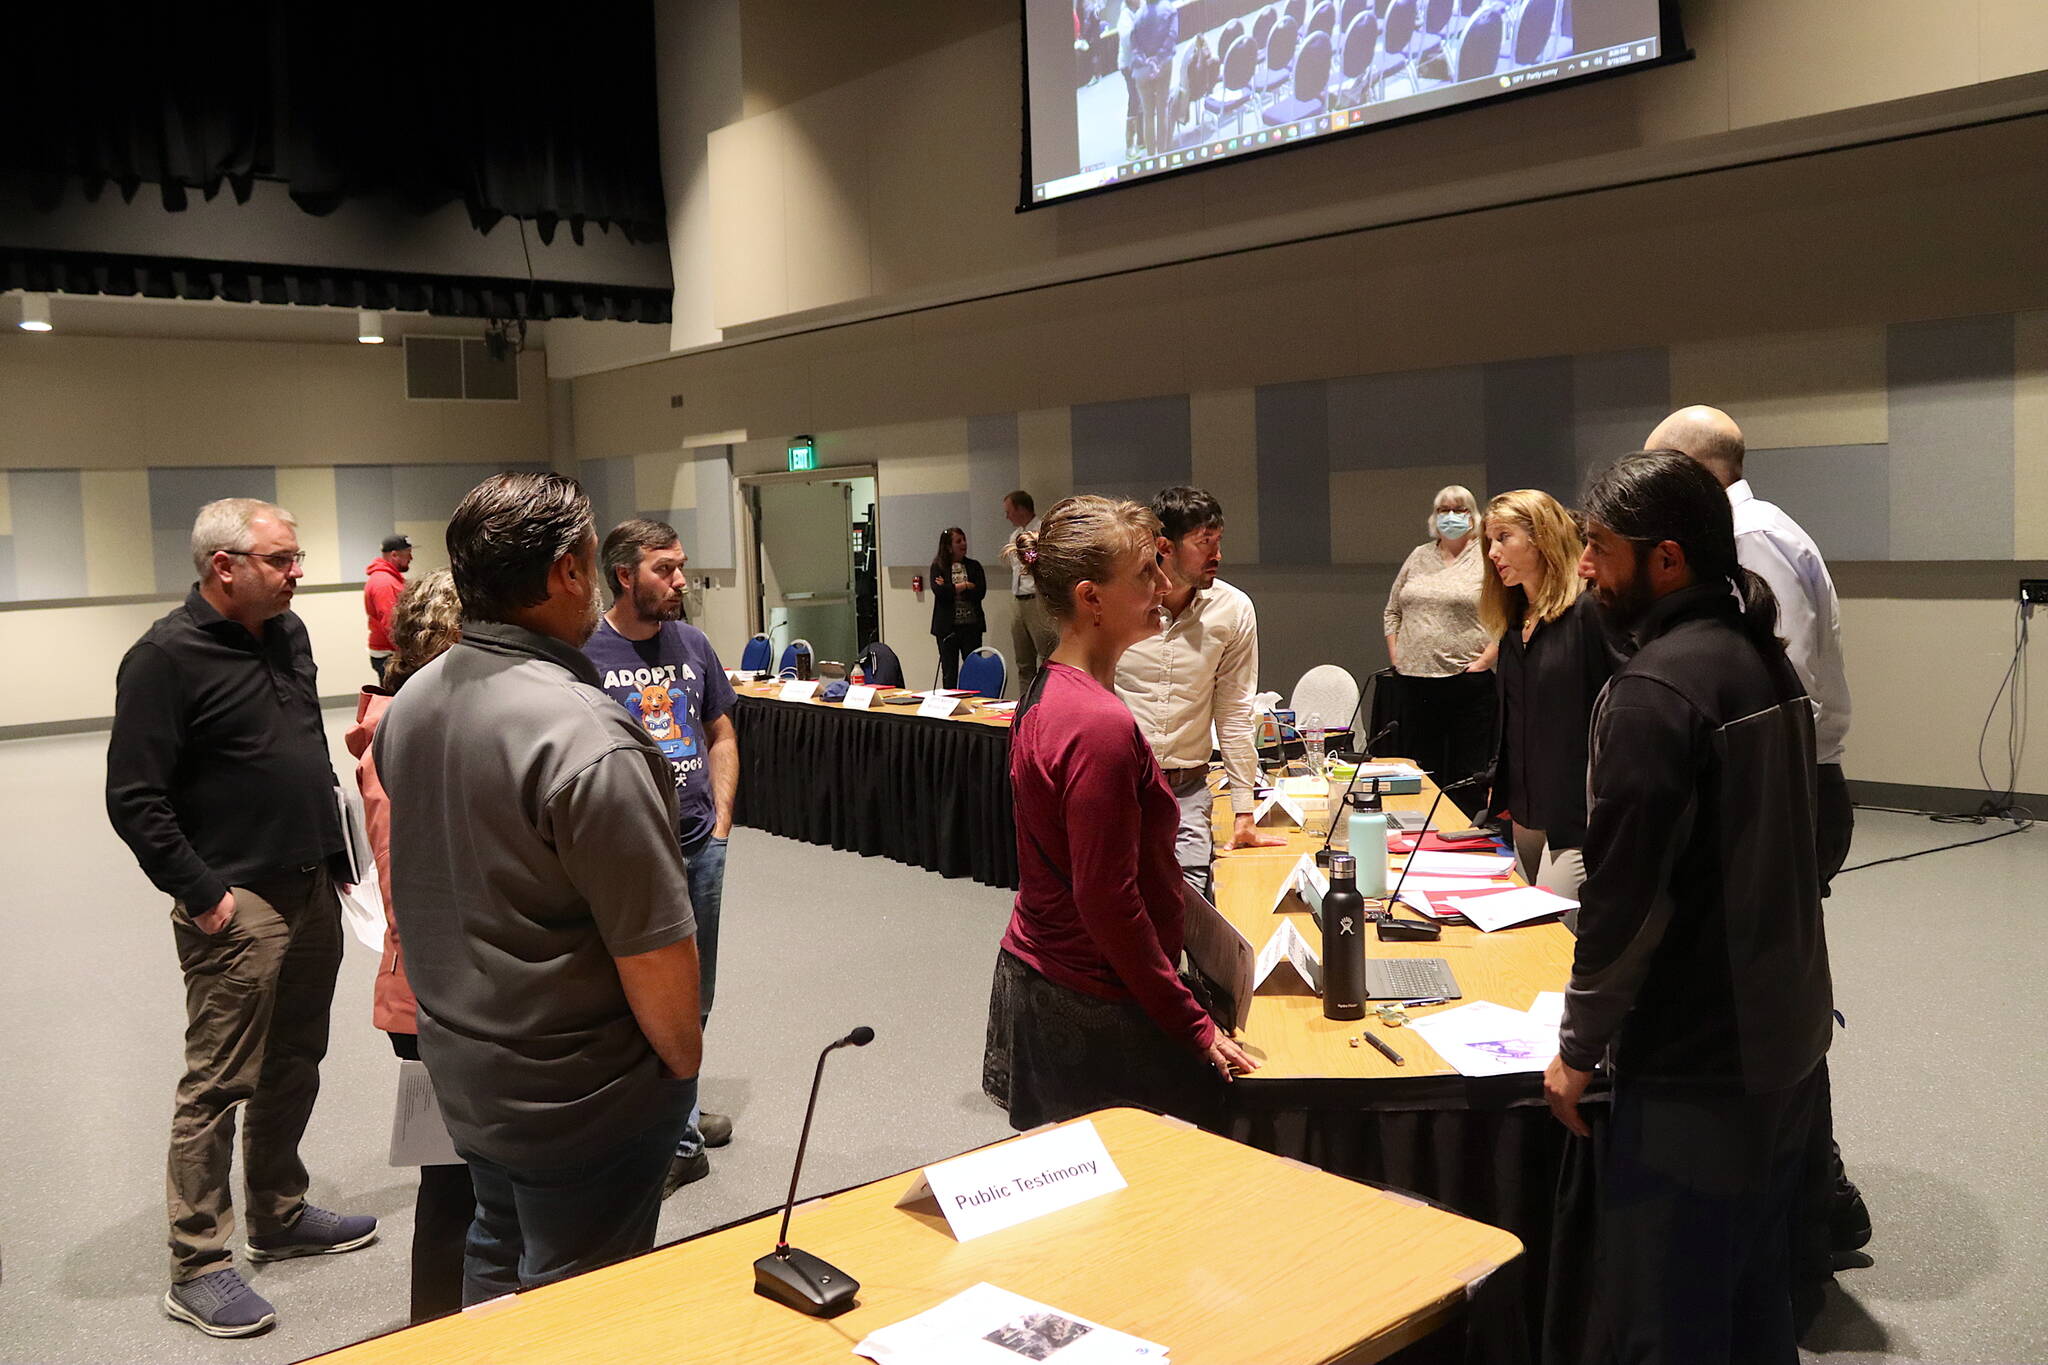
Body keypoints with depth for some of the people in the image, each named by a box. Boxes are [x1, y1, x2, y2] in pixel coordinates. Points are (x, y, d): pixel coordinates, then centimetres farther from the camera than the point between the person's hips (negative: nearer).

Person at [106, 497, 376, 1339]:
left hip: (312, 893, 8)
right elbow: (134, 801, -15)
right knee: (218, 1083, -1)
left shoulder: (288, 634, 10)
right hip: (236, 906, -8)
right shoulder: (166, 657, -13)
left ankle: (279, 1217, 32)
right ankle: (197, 1267, 10)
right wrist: (200, 895, -15)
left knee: (293, 1070, 17)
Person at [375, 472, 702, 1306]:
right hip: (579, 1097, -8)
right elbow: (654, 950, -26)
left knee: (496, 1254, 27)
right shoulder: (584, 737, -28)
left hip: (458, 1064, 8)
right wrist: (684, 1058, -9)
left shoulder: (411, 702, -1)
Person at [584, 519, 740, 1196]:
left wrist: (720, 821, 7)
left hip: (701, 847, 6)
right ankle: (678, 1134, 14)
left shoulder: (692, 644, 8)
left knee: (693, 998, 17)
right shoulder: (585, 653, -10)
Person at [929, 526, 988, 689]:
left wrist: (950, 589, -8)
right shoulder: (938, 567, 3)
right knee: (949, 672, 4)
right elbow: (939, 592, -12)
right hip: (947, 626, -1)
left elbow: (980, 592, -4)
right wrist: (966, 586, -7)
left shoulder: (974, 566, 9)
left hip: (971, 625, 1)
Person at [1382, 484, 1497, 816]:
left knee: (1468, 775, 1)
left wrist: (1485, 659, -12)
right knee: (1422, 772, 10)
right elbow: (1392, 611, 20)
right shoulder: (1419, 557, 14)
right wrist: (1395, 654, 10)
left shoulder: (1488, 559, -1)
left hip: (1468, 683, -5)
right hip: (1416, 680, 5)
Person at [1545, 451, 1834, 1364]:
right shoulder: (1762, 654, 7)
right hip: (1787, 1039, 9)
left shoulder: (1656, 688, -21)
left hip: (1695, 1066, -9)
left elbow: (1626, 895, -23)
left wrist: (1580, 1047, -10)